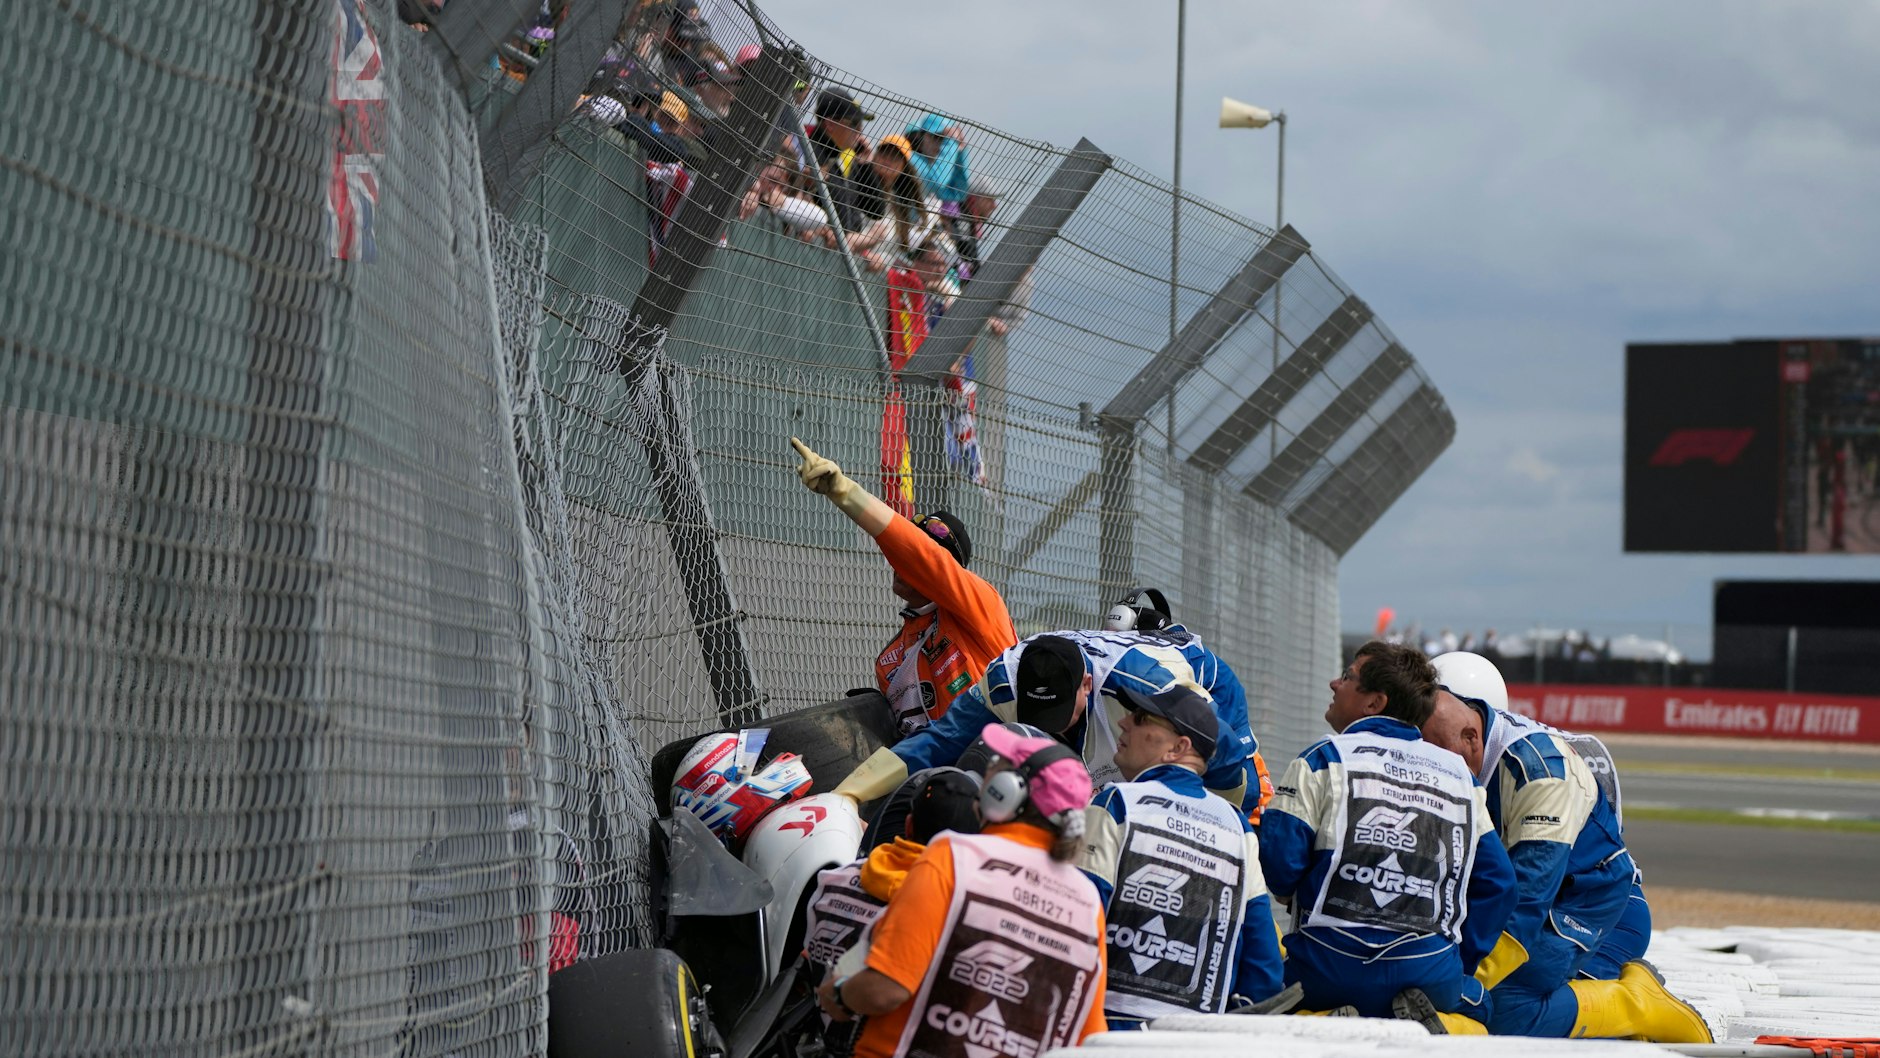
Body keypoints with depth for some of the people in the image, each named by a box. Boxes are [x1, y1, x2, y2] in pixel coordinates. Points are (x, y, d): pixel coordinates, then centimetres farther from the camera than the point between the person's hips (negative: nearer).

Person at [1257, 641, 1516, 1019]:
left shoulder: (1324, 759, 0)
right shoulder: (1458, 773, 13)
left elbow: (1278, 866, -6)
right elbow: (1496, 882, 13)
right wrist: (1456, 963, 19)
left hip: (1331, 974, -3)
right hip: (1430, 972, 3)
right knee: (1482, 1003, 32)